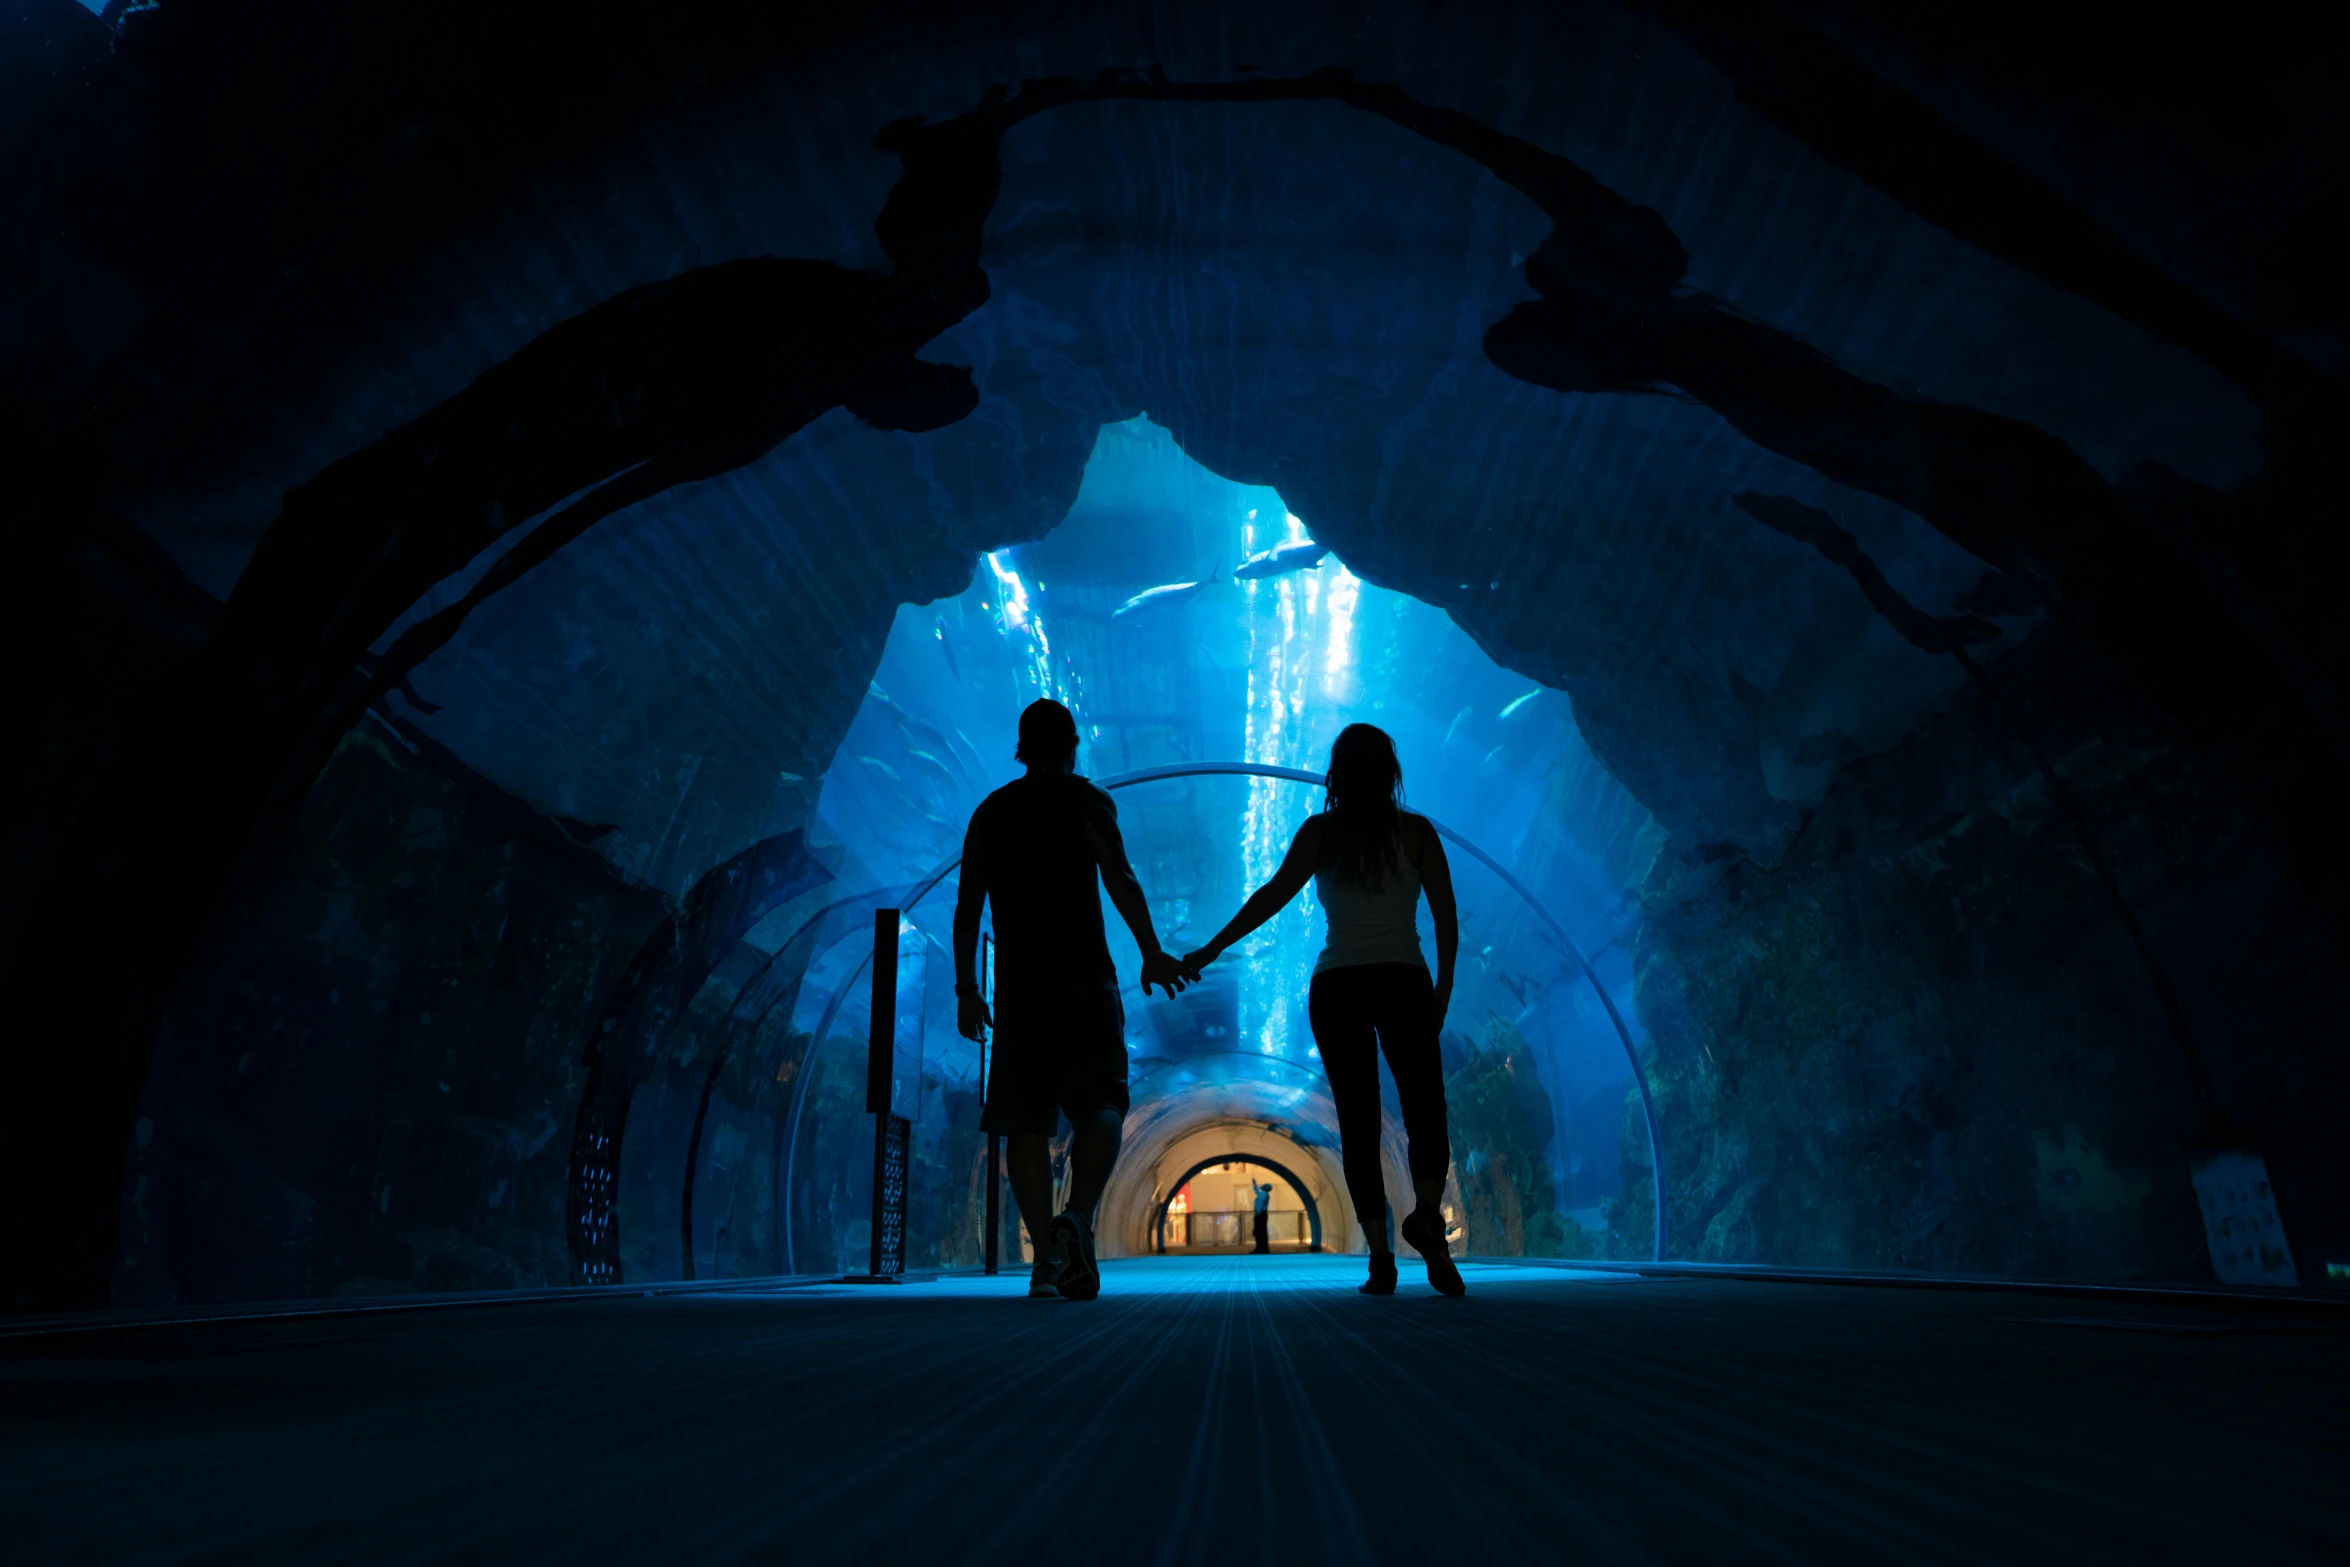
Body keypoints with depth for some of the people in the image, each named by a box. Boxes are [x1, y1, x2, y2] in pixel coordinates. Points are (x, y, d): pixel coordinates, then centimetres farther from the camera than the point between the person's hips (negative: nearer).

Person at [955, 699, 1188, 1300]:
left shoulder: (990, 811, 15)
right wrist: (1152, 953, -8)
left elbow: (967, 907, 12)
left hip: (1018, 984, 3)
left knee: (1026, 1120, 3)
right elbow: (1119, 879, -9)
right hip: (1084, 979, -3)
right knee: (1101, 1106, 1)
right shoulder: (1085, 800, 5)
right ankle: (1076, 1220, -22)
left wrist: (967, 989, 16)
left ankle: (1046, 1255, -4)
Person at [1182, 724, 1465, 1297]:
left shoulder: (1321, 832, 2)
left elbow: (1272, 896, -6)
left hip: (1336, 986, 1)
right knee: (1425, 1108, 5)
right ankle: (1427, 1213, -22)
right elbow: (1447, 918, 3)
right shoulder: (1417, 832, 4)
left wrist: (1211, 951, -3)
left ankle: (1380, 1256, 0)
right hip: (1404, 983, 0)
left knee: (1358, 1121, 6)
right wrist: (1443, 988, 13)